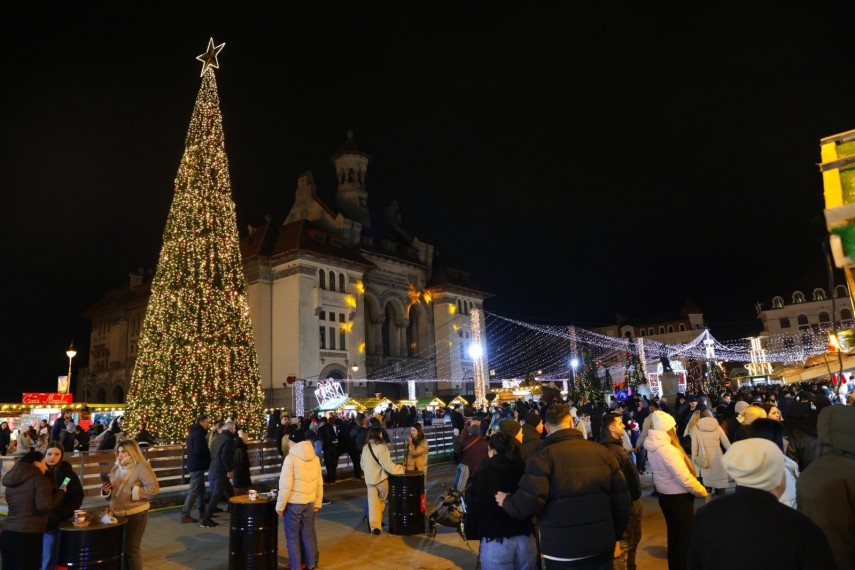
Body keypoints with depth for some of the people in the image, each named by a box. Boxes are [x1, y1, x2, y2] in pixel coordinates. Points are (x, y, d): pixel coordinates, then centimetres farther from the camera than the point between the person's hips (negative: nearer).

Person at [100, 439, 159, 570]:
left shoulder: (142, 466, -14)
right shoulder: (116, 468, 9)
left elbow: (153, 489, -22)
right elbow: (113, 492, 18)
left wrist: (132, 492, -20)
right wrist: (105, 491, -4)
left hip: (135, 514, -7)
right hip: (118, 514, 7)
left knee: (131, 549, 3)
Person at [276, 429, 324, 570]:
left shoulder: (291, 457, -14)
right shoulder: (315, 458, 3)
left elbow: (285, 485, -17)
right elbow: (319, 483, 7)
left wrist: (280, 505, -7)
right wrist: (318, 503, 16)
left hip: (293, 503, -5)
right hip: (309, 502, 5)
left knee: (292, 536, 9)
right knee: (308, 533, 17)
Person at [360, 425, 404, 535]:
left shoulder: (365, 447, 4)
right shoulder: (381, 447, -17)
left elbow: (362, 464, 14)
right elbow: (387, 464, -20)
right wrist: (400, 469, -10)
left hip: (369, 478, 4)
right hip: (381, 478, -4)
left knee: (373, 502, 5)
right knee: (382, 500, 18)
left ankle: (374, 525, -2)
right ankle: (378, 520, 27)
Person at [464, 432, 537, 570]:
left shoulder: (483, 475, -13)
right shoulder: (525, 471, -4)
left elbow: (474, 510, -7)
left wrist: (469, 532, 10)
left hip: (496, 543, -3)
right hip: (526, 539, 4)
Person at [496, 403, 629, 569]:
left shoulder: (544, 455, -12)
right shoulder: (600, 450, 1)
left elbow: (528, 502, -21)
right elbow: (621, 498, 3)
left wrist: (506, 501, 1)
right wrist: (616, 537, 17)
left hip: (563, 550, -4)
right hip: (602, 546, 4)